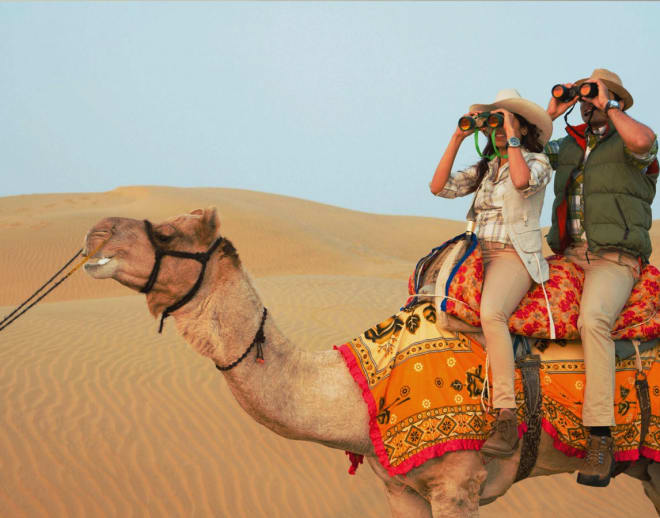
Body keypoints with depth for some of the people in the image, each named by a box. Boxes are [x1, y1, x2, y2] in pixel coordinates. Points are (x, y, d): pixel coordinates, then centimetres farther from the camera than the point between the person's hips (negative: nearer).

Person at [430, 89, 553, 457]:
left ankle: (507, 420, -40)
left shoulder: (538, 162, 3)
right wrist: (458, 138, 6)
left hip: (515, 257, -8)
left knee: (491, 312, -36)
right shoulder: (485, 168, 21)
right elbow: (440, 186, 9)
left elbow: (522, 179, -22)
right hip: (479, 254, 8)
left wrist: (511, 137, -11)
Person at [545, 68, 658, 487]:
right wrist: (552, 112, 11)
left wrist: (608, 107, -10)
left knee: (593, 320, -34)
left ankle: (600, 441, -36)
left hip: (615, 260, -7)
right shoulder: (567, 147, 19)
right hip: (570, 256, 7)